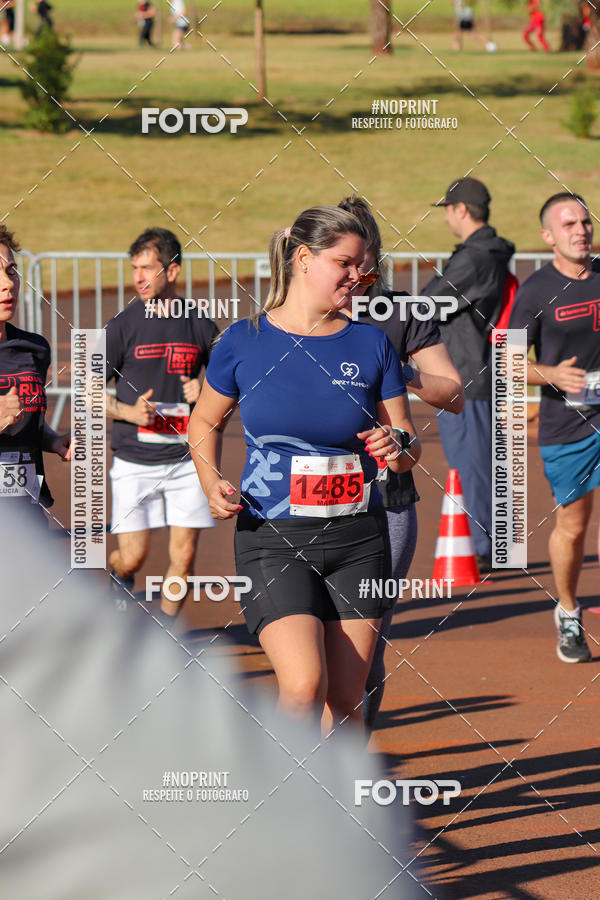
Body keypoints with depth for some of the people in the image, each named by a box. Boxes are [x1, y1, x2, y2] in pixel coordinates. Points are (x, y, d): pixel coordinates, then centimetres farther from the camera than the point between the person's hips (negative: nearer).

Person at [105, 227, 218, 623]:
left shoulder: (200, 326, 4)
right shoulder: (123, 326, -2)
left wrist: (205, 393, -5)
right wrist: (129, 411, -15)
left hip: (186, 460, 2)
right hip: (135, 461, -2)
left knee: (183, 556, 0)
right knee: (133, 557, -5)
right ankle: (119, 577, 31)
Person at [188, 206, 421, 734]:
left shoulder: (371, 345, 4)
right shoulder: (244, 342, 0)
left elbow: (410, 444, 10)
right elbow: (206, 421, 16)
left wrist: (397, 447, -13)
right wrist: (212, 483, -2)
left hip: (357, 539, 2)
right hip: (271, 540, -2)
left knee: (345, 702, 3)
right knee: (304, 685, -20)